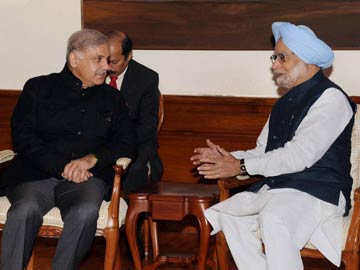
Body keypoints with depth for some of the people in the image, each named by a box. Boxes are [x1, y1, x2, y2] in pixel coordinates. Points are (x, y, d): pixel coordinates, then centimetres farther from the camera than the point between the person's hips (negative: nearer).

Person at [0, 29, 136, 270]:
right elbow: (23, 137, 3)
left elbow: (127, 144, 13)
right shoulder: (39, 88, 14)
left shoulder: (112, 99, 22)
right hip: (35, 175, -1)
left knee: (87, 210, -34)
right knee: (26, 208, -34)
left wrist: (93, 158, -7)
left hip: (87, 177, 1)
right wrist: (61, 167, -11)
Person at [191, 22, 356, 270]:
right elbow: (262, 151, 19)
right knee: (227, 214, -13)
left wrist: (241, 166, -16)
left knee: (273, 218, -35)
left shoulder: (331, 98, -7)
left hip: (318, 191, -8)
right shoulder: (285, 103, 20)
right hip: (276, 188, 8)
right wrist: (226, 157, 0)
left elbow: (301, 155, -18)